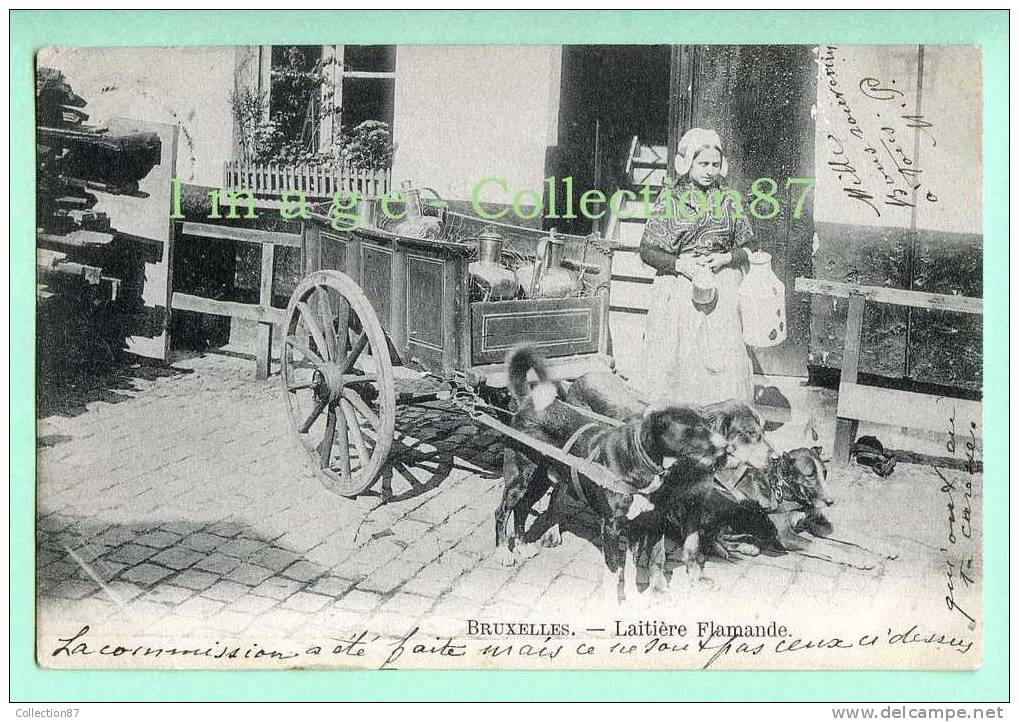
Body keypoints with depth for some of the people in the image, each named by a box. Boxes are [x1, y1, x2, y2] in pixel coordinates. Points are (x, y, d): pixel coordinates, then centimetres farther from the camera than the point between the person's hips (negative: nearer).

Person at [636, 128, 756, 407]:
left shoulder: (728, 202, 11)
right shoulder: (669, 201, 4)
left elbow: (746, 249, 15)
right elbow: (647, 251, 2)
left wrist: (725, 258, -5)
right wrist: (679, 263, -12)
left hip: (721, 292, 2)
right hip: (678, 292, -1)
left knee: (724, 362, -8)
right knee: (675, 361, -5)